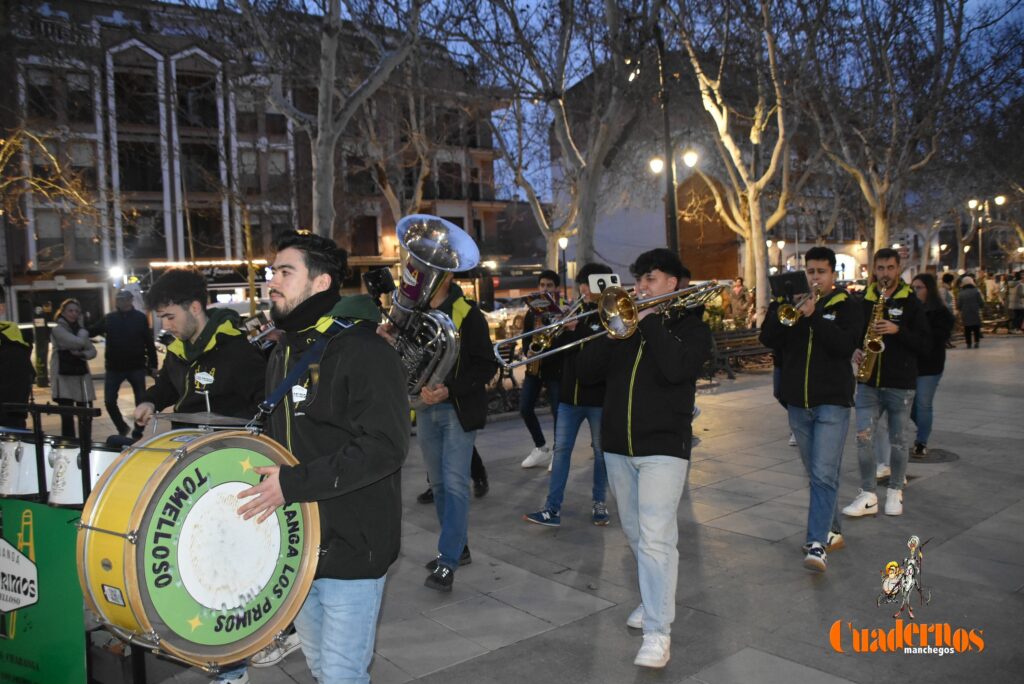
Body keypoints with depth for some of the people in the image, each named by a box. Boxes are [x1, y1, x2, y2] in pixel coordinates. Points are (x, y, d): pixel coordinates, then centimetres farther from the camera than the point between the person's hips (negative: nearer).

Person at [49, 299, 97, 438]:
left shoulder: (79, 329, 14)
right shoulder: (58, 329, -5)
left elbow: (93, 351, 11)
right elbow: (78, 342, -20)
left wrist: (82, 354, -9)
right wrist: (83, 331, -1)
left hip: (82, 376, 6)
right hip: (64, 377, -6)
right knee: (67, 415, -9)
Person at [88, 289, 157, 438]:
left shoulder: (140, 318, -3)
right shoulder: (109, 318, 4)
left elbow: (149, 342, -2)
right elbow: (91, 332, 7)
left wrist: (153, 364, -4)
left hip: (137, 367, -2)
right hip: (114, 367, 2)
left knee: (141, 402, 3)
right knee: (109, 401, 3)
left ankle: (138, 433, 18)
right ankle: (122, 428, 25)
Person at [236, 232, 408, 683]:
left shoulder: (364, 351, -17)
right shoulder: (284, 354, 11)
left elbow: (385, 447, -26)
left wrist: (293, 484, -25)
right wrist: (267, 476, 5)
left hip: (350, 546, -8)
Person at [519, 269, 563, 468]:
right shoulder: (532, 312, 11)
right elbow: (525, 337, 12)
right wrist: (528, 352, -8)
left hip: (554, 368, -5)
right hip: (534, 367, 5)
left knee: (557, 411, -2)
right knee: (525, 408, 1)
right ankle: (541, 447, 18)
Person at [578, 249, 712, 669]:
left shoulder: (691, 327, 0)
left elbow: (676, 369, -22)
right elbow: (585, 370, 4)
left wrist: (650, 320, -15)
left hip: (663, 446, -5)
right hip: (618, 445, 6)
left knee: (655, 538, -11)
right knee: (635, 532, 17)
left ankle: (658, 632, -4)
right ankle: (655, 599, 37)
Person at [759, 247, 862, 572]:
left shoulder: (846, 306, 0)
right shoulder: (793, 301, 10)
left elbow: (845, 345, -16)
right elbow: (768, 339, -1)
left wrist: (813, 316, -22)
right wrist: (781, 308, -14)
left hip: (832, 402, -4)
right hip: (798, 403, 5)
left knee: (824, 475, -12)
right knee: (816, 475, 14)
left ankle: (817, 544, -14)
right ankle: (832, 531, 29)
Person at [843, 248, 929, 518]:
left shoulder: (910, 302, -1)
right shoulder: (863, 300, 6)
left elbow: (924, 344, -5)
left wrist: (897, 330, -19)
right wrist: (855, 351, -3)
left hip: (900, 383, -2)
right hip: (869, 381, 2)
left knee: (897, 439, 9)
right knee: (864, 436, -5)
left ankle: (895, 491, 25)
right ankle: (868, 496, 4)